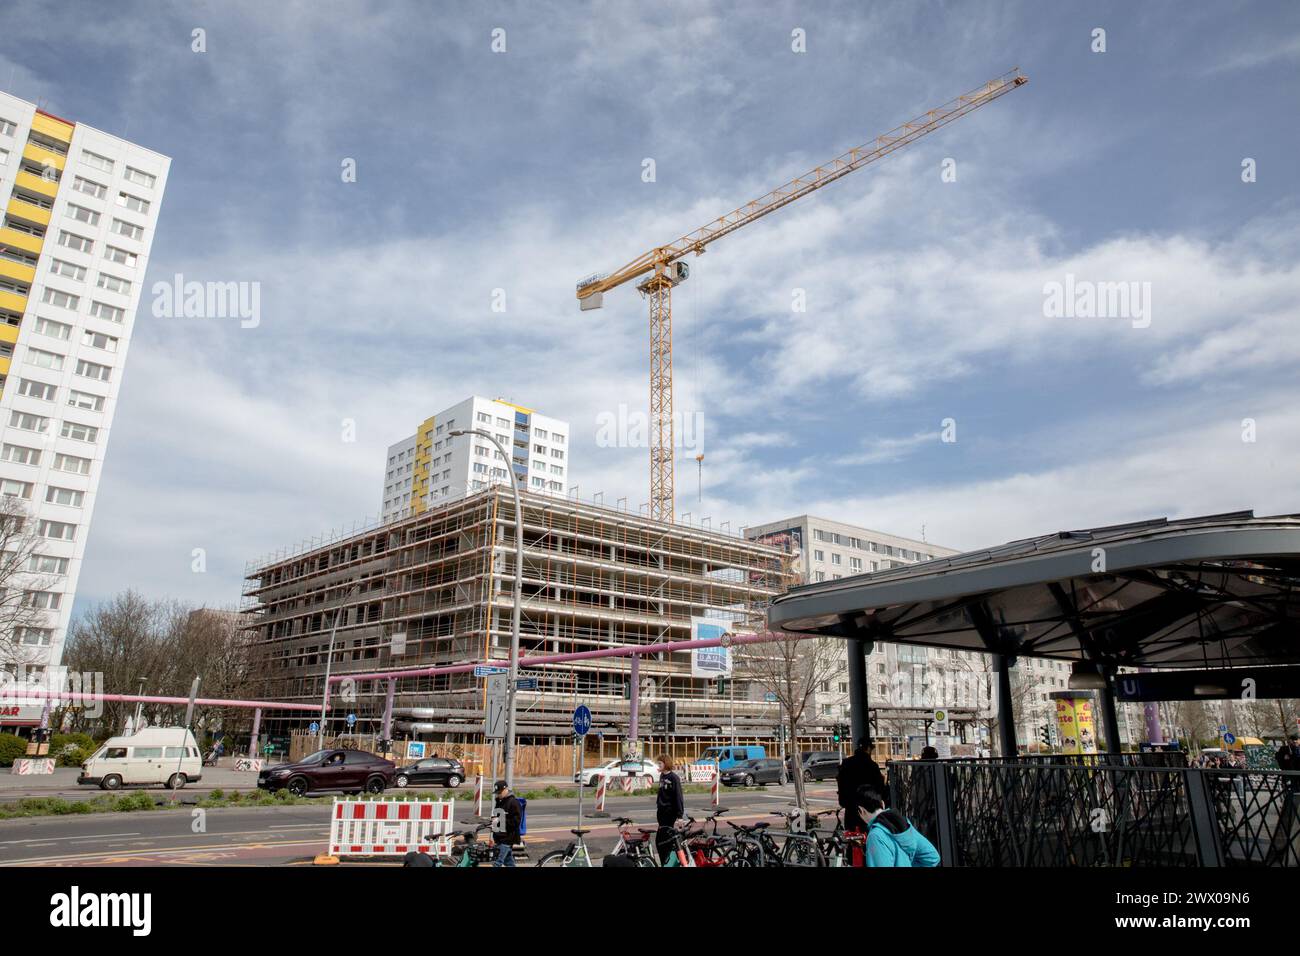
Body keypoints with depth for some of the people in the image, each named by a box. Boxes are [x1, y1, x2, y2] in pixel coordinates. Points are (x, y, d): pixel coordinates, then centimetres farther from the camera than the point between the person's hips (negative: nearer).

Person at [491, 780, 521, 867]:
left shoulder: (513, 802, -12)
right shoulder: (498, 802, 14)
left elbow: (516, 820, -16)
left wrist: (500, 821, -20)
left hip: (507, 838, -8)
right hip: (499, 837, 8)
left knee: (497, 863, -12)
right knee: (509, 862, 15)